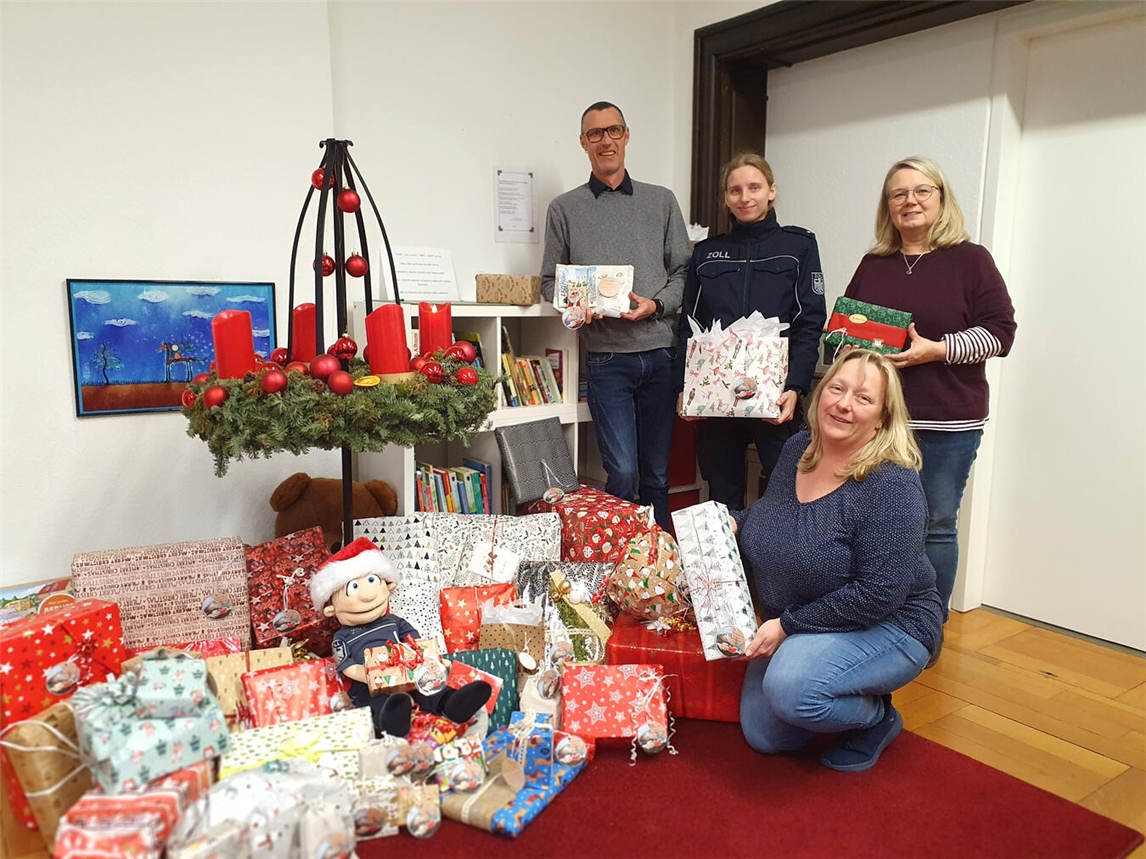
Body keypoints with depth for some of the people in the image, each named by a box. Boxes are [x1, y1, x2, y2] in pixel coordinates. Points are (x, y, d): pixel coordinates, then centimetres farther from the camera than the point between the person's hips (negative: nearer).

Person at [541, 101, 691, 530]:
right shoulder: (565, 208, 9)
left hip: (661, 353, 2)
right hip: (607, 357, -2)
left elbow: (683, 272, 10)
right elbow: (550, 281, 9)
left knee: (657, 474, 9)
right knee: (623, 473, -9)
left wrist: (656, 304, -9)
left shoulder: (662, 201, 13)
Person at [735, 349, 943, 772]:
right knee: (763, 737, 9)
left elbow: (877, 596, -28)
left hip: (885, 627, -7)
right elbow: (773, 517, 15)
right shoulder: (796, 450, -3)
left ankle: (876, 717, -1)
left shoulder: (891, 485, -25)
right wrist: (734, 522, -7)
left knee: (790, 689, -33)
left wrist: (787, 625, -24)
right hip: (791, 629, 7)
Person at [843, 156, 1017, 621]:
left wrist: (936, 350, -17)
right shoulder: (872, 265, 13)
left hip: (947, 425, -3)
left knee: (935, 526, 4)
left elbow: (1000, 331, -5)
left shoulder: (970, 260, 1)